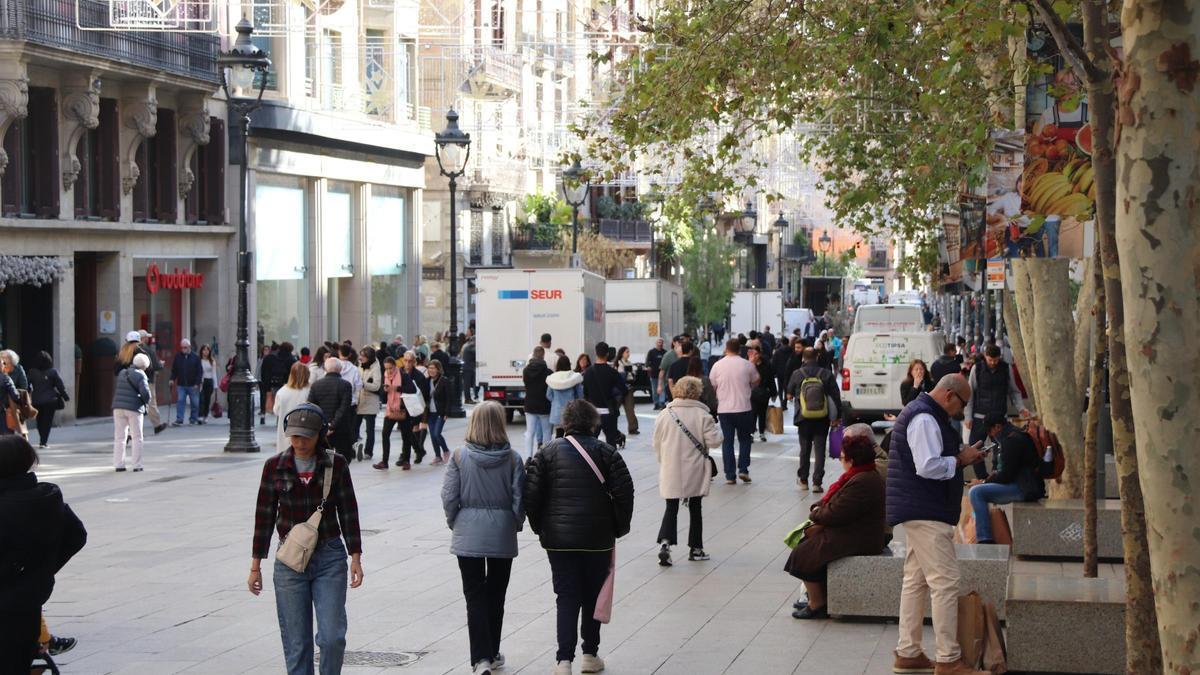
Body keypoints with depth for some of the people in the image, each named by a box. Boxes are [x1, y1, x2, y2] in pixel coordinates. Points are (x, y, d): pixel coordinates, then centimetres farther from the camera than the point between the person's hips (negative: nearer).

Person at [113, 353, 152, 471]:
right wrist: (146, 402, 1)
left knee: (119, 437, 8)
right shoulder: (140, 375, -6)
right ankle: (137, 465, 3)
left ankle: (118, 464, 5)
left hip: (118, 407, 5)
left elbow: (115, 390, 16)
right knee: (137, 438, 5)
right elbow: (145, 392, -16)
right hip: (134, 408, -5)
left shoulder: (122, 373, 14)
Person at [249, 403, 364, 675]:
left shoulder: (336, 464, -2)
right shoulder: (275, 466, -2)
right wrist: (255, 566, 5)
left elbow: (348, 512, 4)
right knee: (296, 642, 2)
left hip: (330, 557, 0)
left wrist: (356, 557, 0)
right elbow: (264, 516, 4)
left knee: (333, 636, -8)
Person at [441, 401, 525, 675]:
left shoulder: (460, 456, -9)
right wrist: (516, 524, 12)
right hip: (502, 534, 1)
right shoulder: (512, 458, -8)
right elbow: (519, 498, -5)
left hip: (468, 534, -1)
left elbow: (449, 497, -6)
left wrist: (454, 522, 11)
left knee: (475, 596, 2)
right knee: (496, 595, 15)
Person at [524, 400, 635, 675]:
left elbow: (531, 493, -3)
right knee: (593, 596, 15)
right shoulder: (606, 453, -3)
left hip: (558, 539, 1)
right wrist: (619, 528, 5)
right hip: (598, 539, -1)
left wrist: (540, 528, 10)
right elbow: (624, 492, -8)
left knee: (566, 598, 3)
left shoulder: (548, 452, 0)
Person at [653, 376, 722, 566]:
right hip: (695, 472, -1)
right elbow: (714, 441, -13)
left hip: (670, 472, 1)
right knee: (695, 508, 13)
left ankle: (665, 543, -13)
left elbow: (657, 444, 2)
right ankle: (695, 548, 19)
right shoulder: (702, 415, -12)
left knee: (671, 508, 8)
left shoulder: (664, 415, -4)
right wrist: (716, 430, 8)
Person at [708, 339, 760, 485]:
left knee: (727, 441, 6)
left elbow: (711, 386, 4)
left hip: (724, 409, 1)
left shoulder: (717, 365, -3)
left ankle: (729, 475, 4)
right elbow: (755, 382, 11)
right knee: (744, 439, 15)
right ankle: (743, 469, 3)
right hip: (743, 408, -1)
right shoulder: (747, 365, -4)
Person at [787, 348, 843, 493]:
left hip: (804, 419, 1)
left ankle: (803, 480, 24)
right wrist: (838, 416, 3)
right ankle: (817, 482, -5)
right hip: (822, 420, -1)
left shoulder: (797, 374, -5)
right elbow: (836, 396, -4)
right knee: (820, 450, 1)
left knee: (805, 449, 15)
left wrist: (791, 396, 35)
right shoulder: (827, 374, -4)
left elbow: (789, 394, 12)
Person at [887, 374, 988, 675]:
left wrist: (960, 455, 9)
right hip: (925, 513, -11)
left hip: (919, 512, 11)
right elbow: (928, 467, -26)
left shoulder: (924, 415, 18)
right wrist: (961, 459, -12)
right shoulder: (924, 419, -17)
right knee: (945, 582, -9)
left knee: (916, 580, 14)